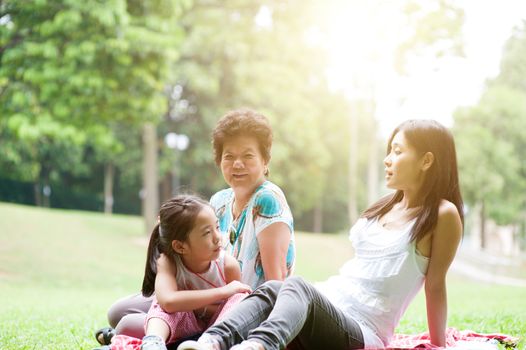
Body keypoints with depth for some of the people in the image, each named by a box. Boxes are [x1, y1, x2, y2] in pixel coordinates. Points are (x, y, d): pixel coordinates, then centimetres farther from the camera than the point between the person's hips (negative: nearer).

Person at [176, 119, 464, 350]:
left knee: (297, 286, -35)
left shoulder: (442, 215, 0)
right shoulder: (384, 207, 22)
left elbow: (435, 285, -1)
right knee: (271, 290, -26)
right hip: (326, 305, 6)